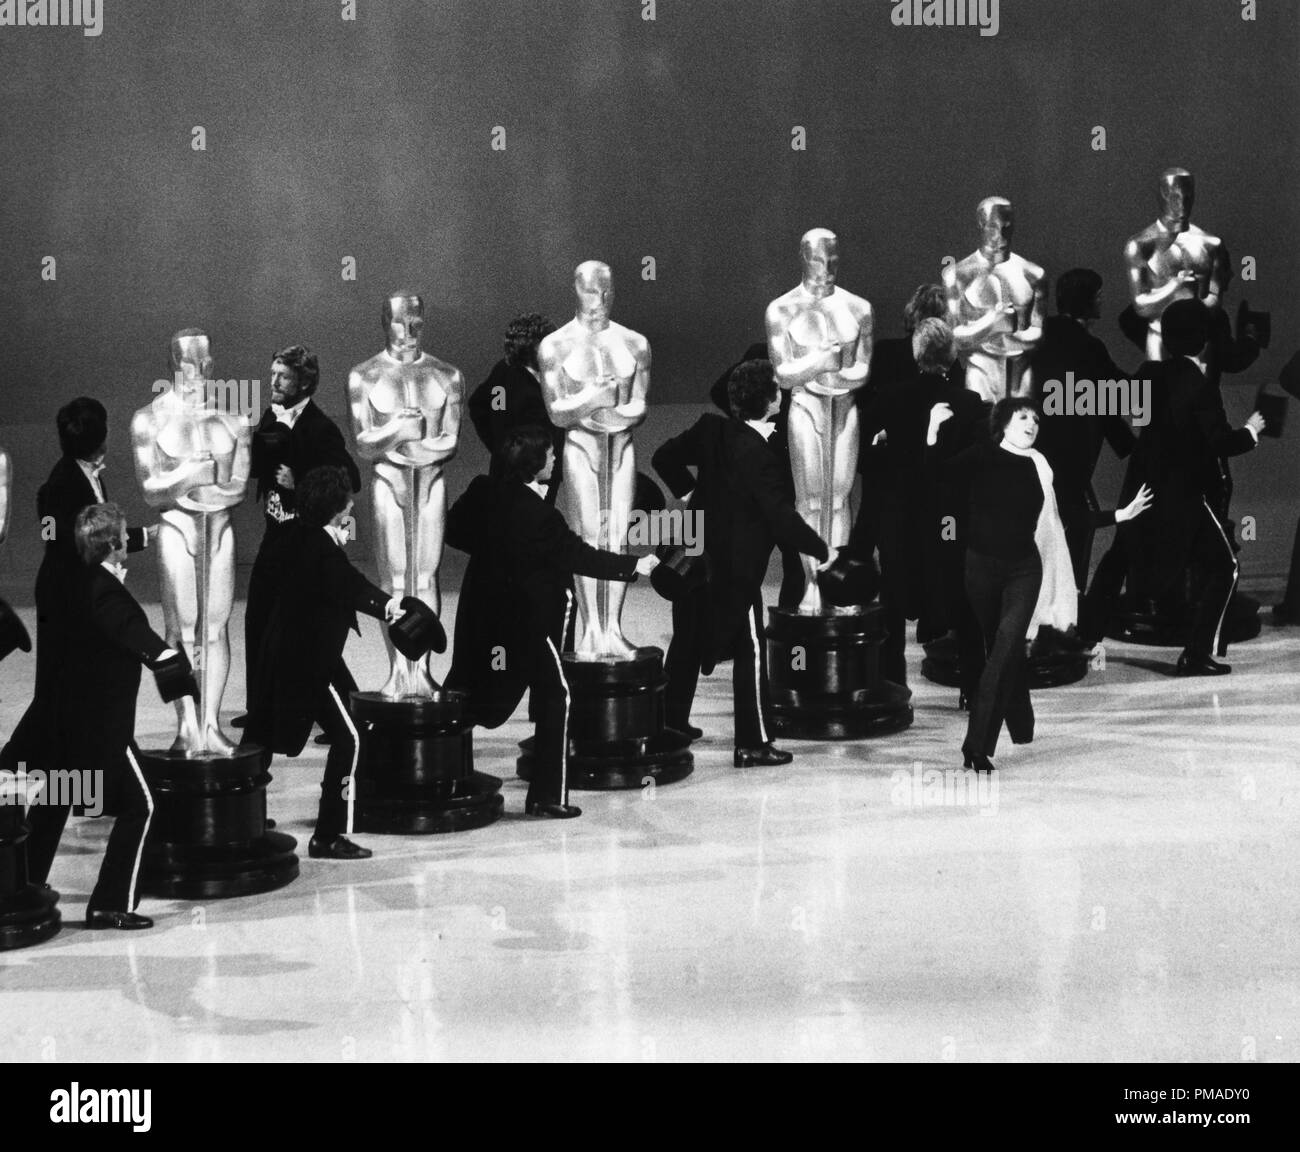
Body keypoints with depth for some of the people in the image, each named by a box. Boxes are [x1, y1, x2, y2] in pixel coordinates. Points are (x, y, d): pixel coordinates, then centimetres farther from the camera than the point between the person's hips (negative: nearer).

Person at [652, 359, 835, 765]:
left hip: (698, 554, 7)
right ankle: (753, 744, 4)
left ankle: (671, 723, 28)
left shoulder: (710, 429, -1)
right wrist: (821, 550, -10)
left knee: (687, 640, 18)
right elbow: (781, 515, -21)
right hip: (736, 568, -7)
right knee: (750, 651, 1)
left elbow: (664, 458, 9)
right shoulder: (759, 456, -22)